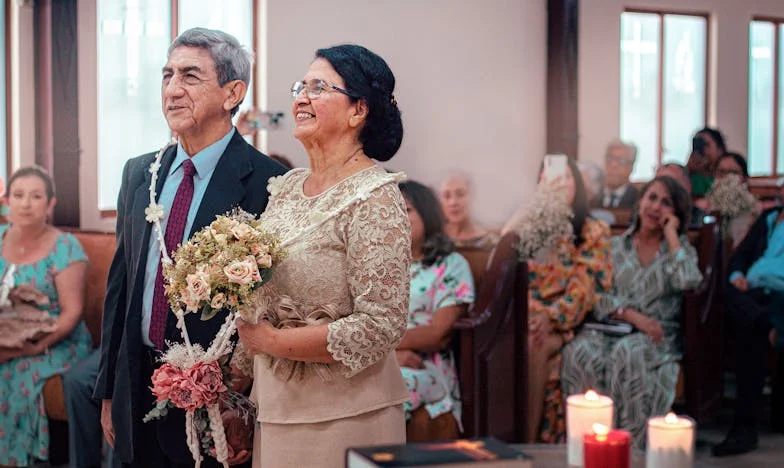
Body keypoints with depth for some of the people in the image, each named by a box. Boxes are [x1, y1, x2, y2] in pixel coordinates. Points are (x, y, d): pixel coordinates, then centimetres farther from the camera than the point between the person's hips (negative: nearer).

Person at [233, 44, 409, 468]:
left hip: (343, 417, -7)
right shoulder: (286, 187, 8)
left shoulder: (374, 198, -15)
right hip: (275, 408, 7)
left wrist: (272, 341, -15)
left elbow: (381, 326, -20)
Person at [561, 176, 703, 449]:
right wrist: (633, 316, -14)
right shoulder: (617, 246, 15)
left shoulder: (680, 247, 11)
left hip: (659, 336, -2)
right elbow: (601, 298, 4)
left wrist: (671, 234, -4)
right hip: (615, 327, 2)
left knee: (629, 352, -37)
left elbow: (688, 281, -13)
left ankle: (633, 440, -29)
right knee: (581, 351, -33)